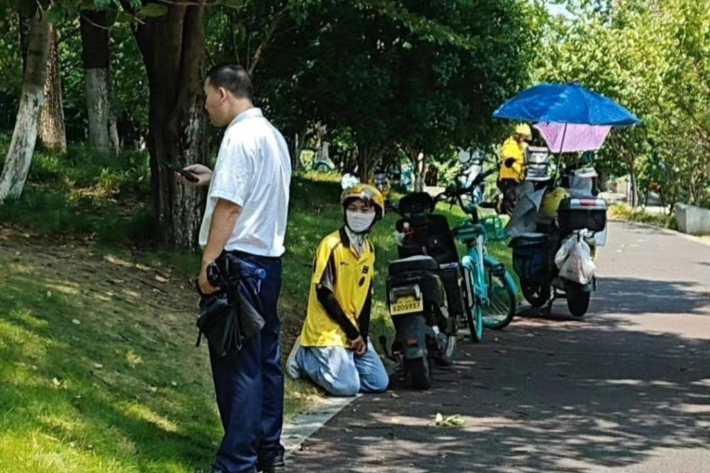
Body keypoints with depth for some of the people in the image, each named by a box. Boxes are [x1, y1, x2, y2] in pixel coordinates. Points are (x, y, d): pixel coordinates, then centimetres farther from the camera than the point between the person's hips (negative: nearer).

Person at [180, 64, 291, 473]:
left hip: (240, 259, -9)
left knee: (237, 365, -7)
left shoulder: (239, 137, -14)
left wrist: (208, 263, -18)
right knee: (265, 358, 13)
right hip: (269, 258, 9)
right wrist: (215, 178, 24)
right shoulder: (273, 135, 15)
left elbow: (228, 206, -20)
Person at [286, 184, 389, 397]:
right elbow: (323, 293, -16)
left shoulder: (369, 249, 9)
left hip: (355, 332, 7)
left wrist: (362, 334, -3)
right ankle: (304, 356, 3)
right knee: (346, 386, -21)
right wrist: (351, 332, -14)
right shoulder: (331, 244, -14)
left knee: (379, 383, -3)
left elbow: (366, 295, 11)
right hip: (327, 331, -7)